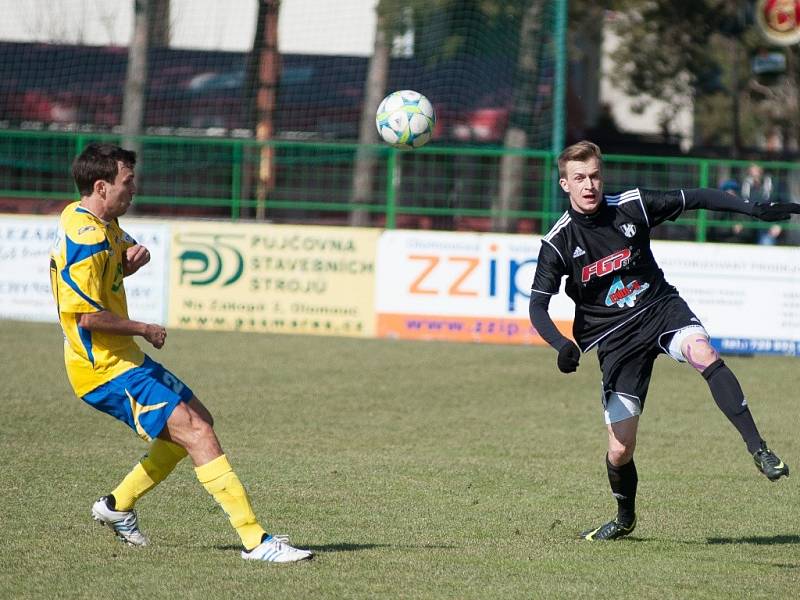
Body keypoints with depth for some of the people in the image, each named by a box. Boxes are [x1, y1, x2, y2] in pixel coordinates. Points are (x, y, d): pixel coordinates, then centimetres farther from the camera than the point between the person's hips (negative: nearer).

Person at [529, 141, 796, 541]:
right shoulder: (558, 242, -9)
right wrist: (563, 345, -29)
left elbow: (696, 198, 4)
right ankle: (625, 518, 29)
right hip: (615, 338, 0)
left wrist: (754, 210, -4)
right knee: (620, 450, -3)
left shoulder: (631, 206, -6)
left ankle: (758, 449, -34)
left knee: (704, 354, -36)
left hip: (661, 308, 1)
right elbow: (537, 307, -10)